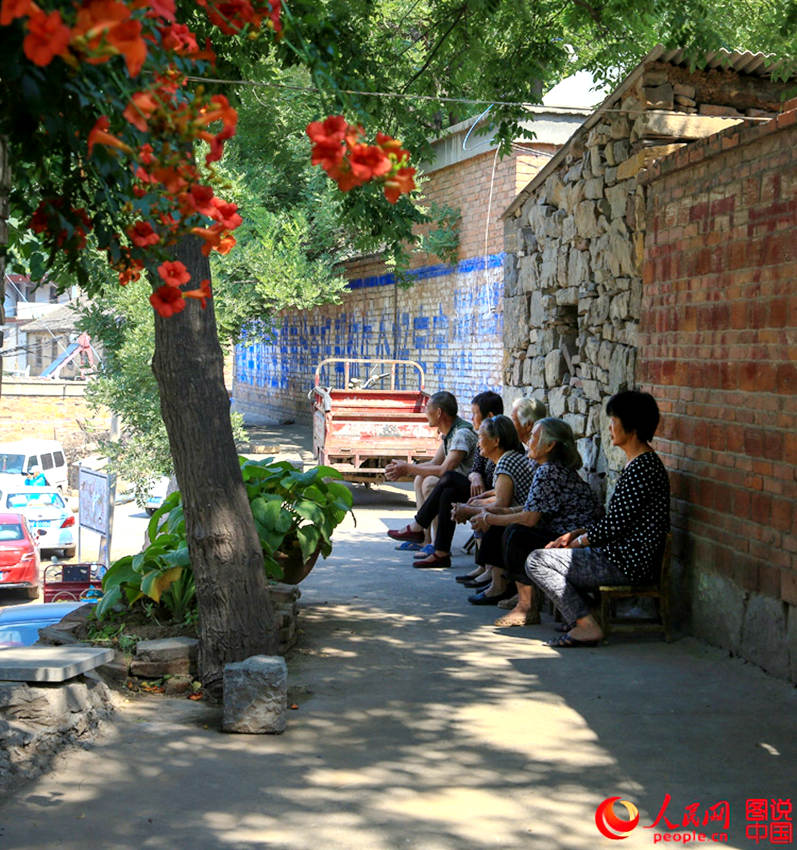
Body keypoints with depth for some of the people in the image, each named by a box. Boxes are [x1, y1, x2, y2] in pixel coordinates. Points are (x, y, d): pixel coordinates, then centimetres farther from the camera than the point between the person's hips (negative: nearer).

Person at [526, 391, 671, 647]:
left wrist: (578, 542, -4)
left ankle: (587, 626, -9)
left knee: (536, 561, -8)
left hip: (628, 564, -11)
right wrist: (574, 534, 10)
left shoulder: (643, 467, -19)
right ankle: (579, 619, 11)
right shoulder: (638, 463, 14)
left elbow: (615, 526, -19)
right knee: (553, 552, 24)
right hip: (627, 557, 11)